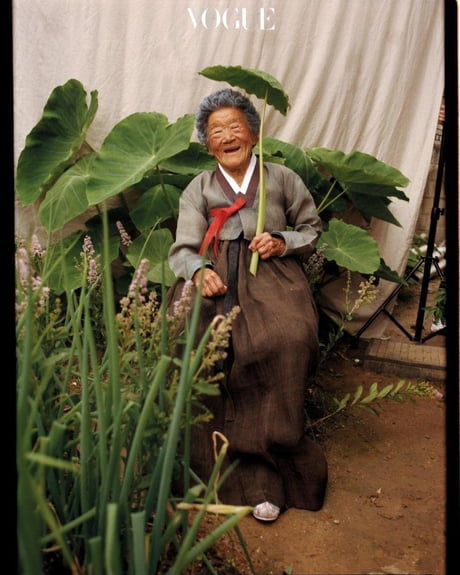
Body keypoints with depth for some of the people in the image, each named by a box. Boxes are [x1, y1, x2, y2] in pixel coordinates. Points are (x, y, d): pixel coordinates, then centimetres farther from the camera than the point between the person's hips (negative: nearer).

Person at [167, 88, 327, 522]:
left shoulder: (282, 179, 13)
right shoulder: (199, 189, 14)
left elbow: (312, 229, 18)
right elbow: (183, 249, 6)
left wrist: (283, 242, -4)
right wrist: (199, 272, -18)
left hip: (272, 275, -1)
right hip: (214, 277, 1)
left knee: (289, 340, -32)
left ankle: (266, 456, -18)